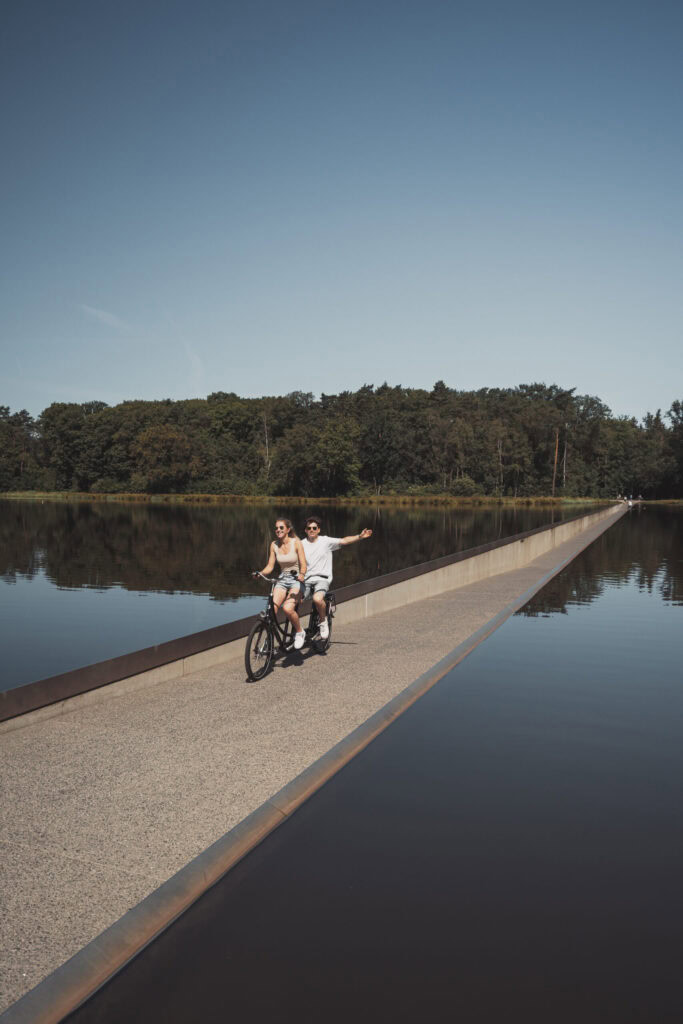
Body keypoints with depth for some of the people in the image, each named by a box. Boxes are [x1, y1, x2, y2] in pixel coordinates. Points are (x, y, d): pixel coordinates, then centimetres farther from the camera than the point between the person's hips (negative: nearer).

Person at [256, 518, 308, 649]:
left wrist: (301, 574, -33)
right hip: (282, 579, 4)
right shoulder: (274, 545, 3)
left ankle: (300, 632, 0)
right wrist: (260, 573, -18)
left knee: (287, 608, -27)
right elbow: (270, 566, 2)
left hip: (296, 579, -4)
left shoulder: (296, 542, -9)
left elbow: (303, 565, -12)